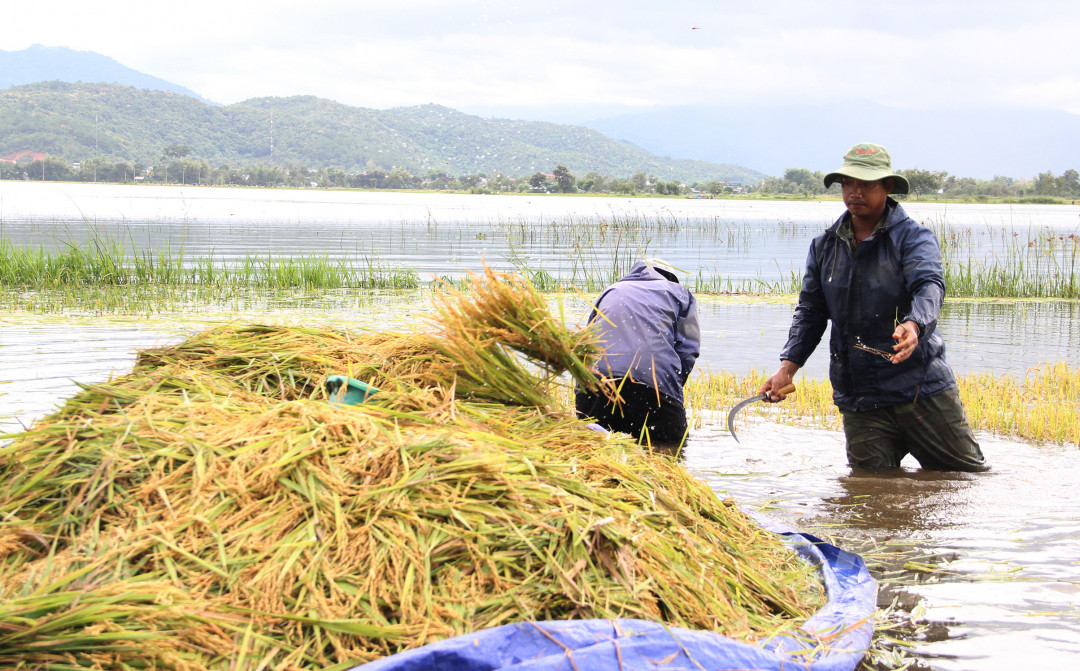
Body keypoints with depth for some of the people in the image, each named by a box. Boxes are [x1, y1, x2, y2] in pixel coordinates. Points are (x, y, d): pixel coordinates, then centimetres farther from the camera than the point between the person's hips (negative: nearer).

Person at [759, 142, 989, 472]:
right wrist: (788, 367, 0)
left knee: (970, 473, 3)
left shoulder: (914, 237, -5)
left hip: (921, 389, -3)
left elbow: (929, 286, -22)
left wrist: (914, 325, -44)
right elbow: (810, 312, 14)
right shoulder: (824, 246, 10)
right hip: (857, 400, 3)